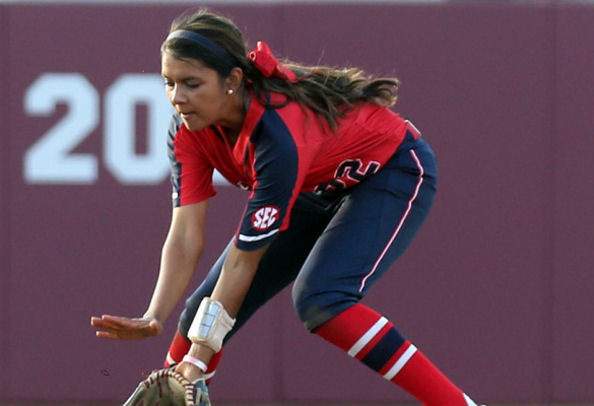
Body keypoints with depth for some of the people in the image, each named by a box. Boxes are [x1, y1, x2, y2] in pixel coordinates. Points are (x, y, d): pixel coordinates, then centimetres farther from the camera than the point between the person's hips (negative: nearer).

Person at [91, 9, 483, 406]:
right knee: (208, 302, -1)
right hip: (320, 187, 8)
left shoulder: (279, 132, -39)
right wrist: (153, 319, -37)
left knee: (320, 299, -30)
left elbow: (245, 257, -35)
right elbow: (186, 236, -22)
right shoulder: (189, 130, -18)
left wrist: (200, 354, -33)